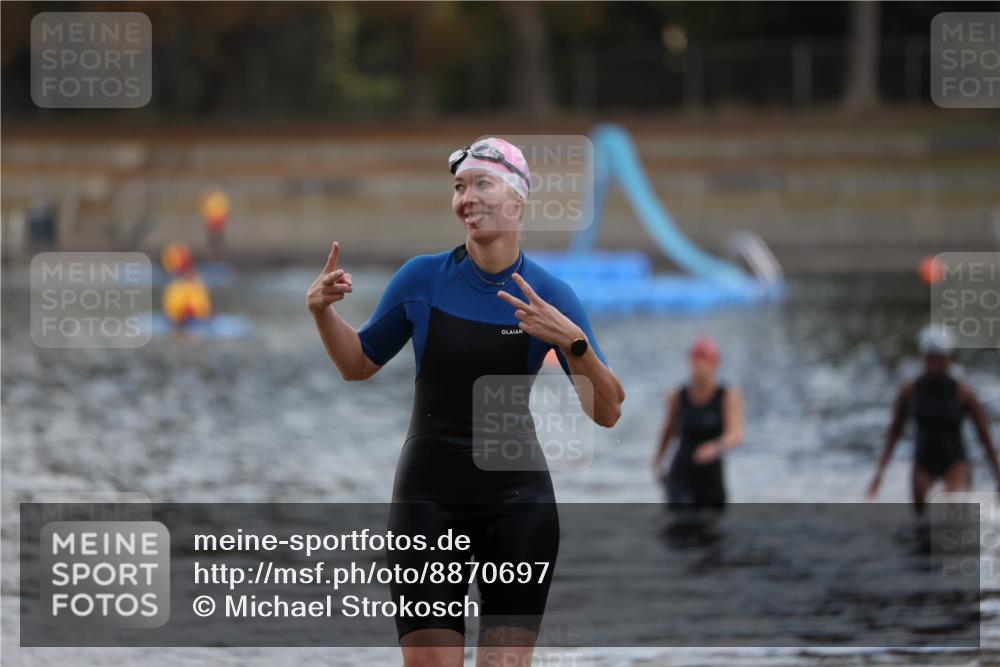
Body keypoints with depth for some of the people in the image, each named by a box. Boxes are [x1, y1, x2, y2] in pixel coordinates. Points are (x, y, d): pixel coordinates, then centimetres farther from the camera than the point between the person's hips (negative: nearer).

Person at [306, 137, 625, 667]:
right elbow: (358, 365, 12)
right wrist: (323, 311, -6)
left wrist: (574, 344, -25)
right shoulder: (422, 277, -2)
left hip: (517, 501, 0)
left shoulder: (549, 295, -4)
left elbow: (605, 414, -9)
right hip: (429, 498, 0)